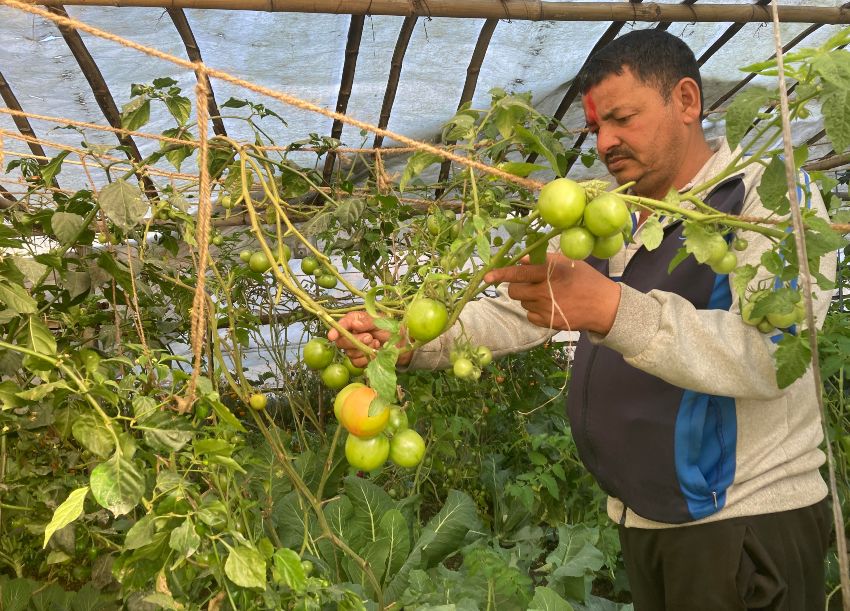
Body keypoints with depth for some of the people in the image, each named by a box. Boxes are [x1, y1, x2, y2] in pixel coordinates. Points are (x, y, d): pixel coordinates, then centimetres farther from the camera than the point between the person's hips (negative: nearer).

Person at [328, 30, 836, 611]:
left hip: (748, 520, -6)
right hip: (641, 518, 6)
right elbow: (518, 312, 4)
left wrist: (612, 308, -40)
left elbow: (768, 350, -26)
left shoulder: (774, 199, -10)